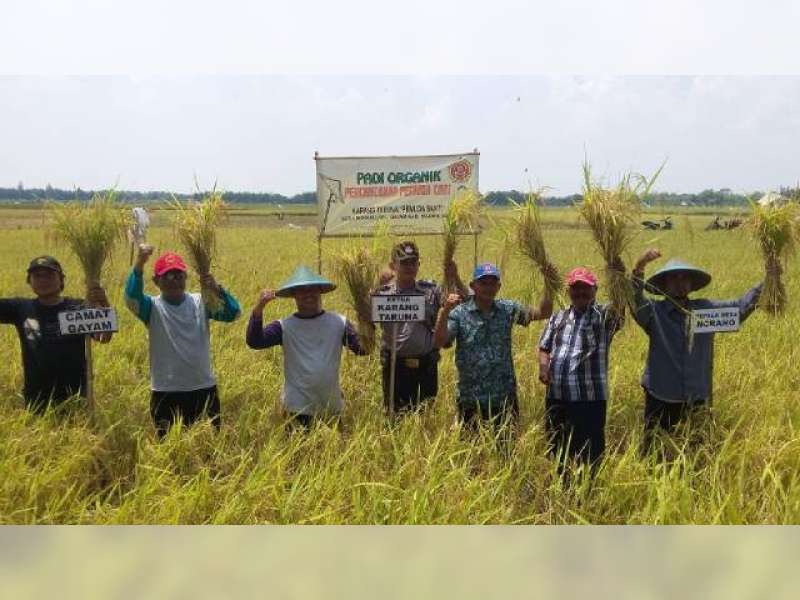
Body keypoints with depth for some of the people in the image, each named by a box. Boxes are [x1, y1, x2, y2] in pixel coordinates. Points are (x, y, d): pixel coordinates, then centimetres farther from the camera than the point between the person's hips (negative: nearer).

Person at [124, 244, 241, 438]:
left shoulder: (201, 302, 0)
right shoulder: (153, 307, -4)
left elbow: (233, 313, -12)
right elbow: (131, 299, -24)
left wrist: (217, 290, -30)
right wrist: (139, 264, -39)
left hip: (204, 388, 2)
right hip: (166, 393, -1)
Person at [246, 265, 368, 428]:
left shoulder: (338, 323, -1)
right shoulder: (284, 326, -5)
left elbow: (363, 349, -7)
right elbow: (254, 342, -15)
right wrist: (259, 308, -27)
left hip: (332, 408, 3)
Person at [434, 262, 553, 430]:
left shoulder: (508, 309, 5)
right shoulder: (459, 313, -5)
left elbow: (543, 313, 1)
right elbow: (439, 342, -15)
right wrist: (445, 311, -27)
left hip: (505, 398, 3)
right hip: (471, 401, -2)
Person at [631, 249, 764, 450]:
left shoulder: (706, 309, 5)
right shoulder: (654, 312, -6)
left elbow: (741, 306, 0)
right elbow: (635, 300, -23)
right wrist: (639, 267, -40)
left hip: (697, 400, 3)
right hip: (661, 400, -3)